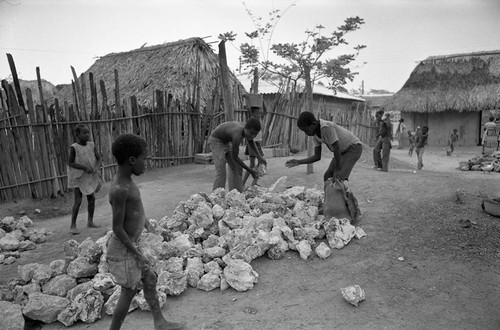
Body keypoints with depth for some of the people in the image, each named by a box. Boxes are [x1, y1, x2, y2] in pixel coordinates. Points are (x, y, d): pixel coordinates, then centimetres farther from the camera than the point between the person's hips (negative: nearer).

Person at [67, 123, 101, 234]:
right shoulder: (74, 147, -13)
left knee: (92, 198, 7)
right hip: (78, 177, -5)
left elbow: (99, 158, 4)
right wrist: (85, 167, -22)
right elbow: (70, 163, -13)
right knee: (78, 200, -8)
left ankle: (90, 222, 21)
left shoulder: (91, 145, 0)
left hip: (90, 176, 5)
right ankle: (73, 225, 2)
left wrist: (96, 167, -16)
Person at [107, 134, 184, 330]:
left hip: (130, 245, 9)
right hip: (122, 249, -9)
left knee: (150, 280, 18)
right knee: (129, 292, 5)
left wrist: (149, 226, 18)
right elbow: (117, 229, -24)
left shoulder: (127, 181, 2)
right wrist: (137, 254, -18)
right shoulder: (120, 189, -27)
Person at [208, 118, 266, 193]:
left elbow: (250, 141, 8)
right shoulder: (237, 137, -39)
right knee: (221, 172, -20)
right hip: (216, 141, -9)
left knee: (237, 169, 5)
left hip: (226, 141, 9)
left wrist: (259, 157, -2)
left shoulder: (247, 129, -16)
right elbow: (234, 157, -27)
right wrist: (250, 170, -21)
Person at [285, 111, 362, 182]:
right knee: (327, 176, 0)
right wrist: (298, 162, -14)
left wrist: (337, 169, -19)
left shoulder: (327, 127, -33)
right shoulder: (315, 133, -7)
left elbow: (337, 149, -28)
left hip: (354, 147, -8)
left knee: (338, 177, -20)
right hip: (343, 150, 8)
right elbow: (317, 156, -5)